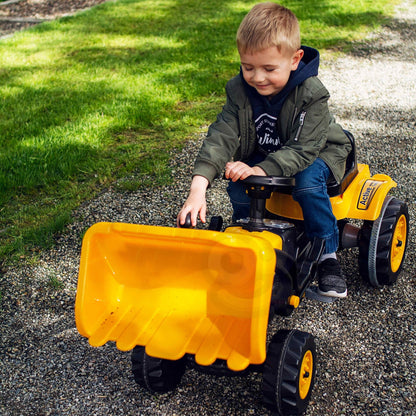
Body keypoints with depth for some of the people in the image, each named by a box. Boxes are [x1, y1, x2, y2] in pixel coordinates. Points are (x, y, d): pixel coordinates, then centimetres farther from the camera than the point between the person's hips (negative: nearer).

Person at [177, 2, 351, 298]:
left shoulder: (311, 95, -28)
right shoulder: (240, 91, -17)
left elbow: (303, 149, -33)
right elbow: (221, 137, -26)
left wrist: (259, 171, -46)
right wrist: (198, 189, -40)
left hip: (315, 154, -3)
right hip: (263, 154, 4)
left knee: (307, 181, -35)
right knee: (238, 189, -24)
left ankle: (327, 254, -16)